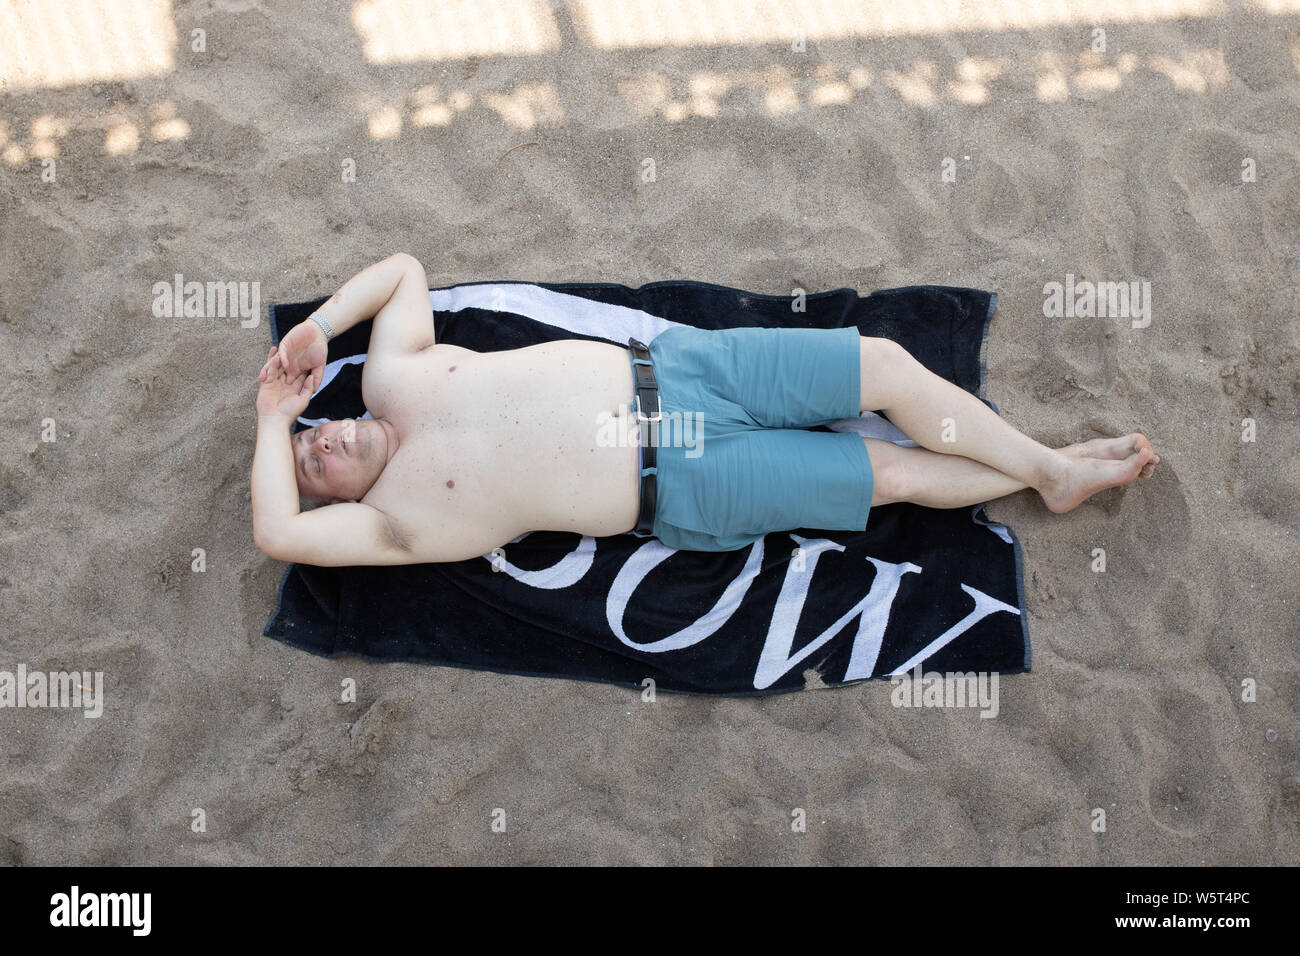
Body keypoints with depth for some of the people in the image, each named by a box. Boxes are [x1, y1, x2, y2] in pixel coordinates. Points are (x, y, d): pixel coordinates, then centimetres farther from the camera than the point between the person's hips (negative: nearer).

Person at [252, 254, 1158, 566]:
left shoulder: (393, 379, 5)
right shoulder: (395, 522, -7)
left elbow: (404, 265, 18)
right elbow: (277, 532, -22)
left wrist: (317, 329, 4)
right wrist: (270, 419, -10)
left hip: (666, 362, 4)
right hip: (688, 482, -4)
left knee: (888, 363, -5)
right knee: (892, 472, -6)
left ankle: (1052, 465, 15)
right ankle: (1047, 472, 18)